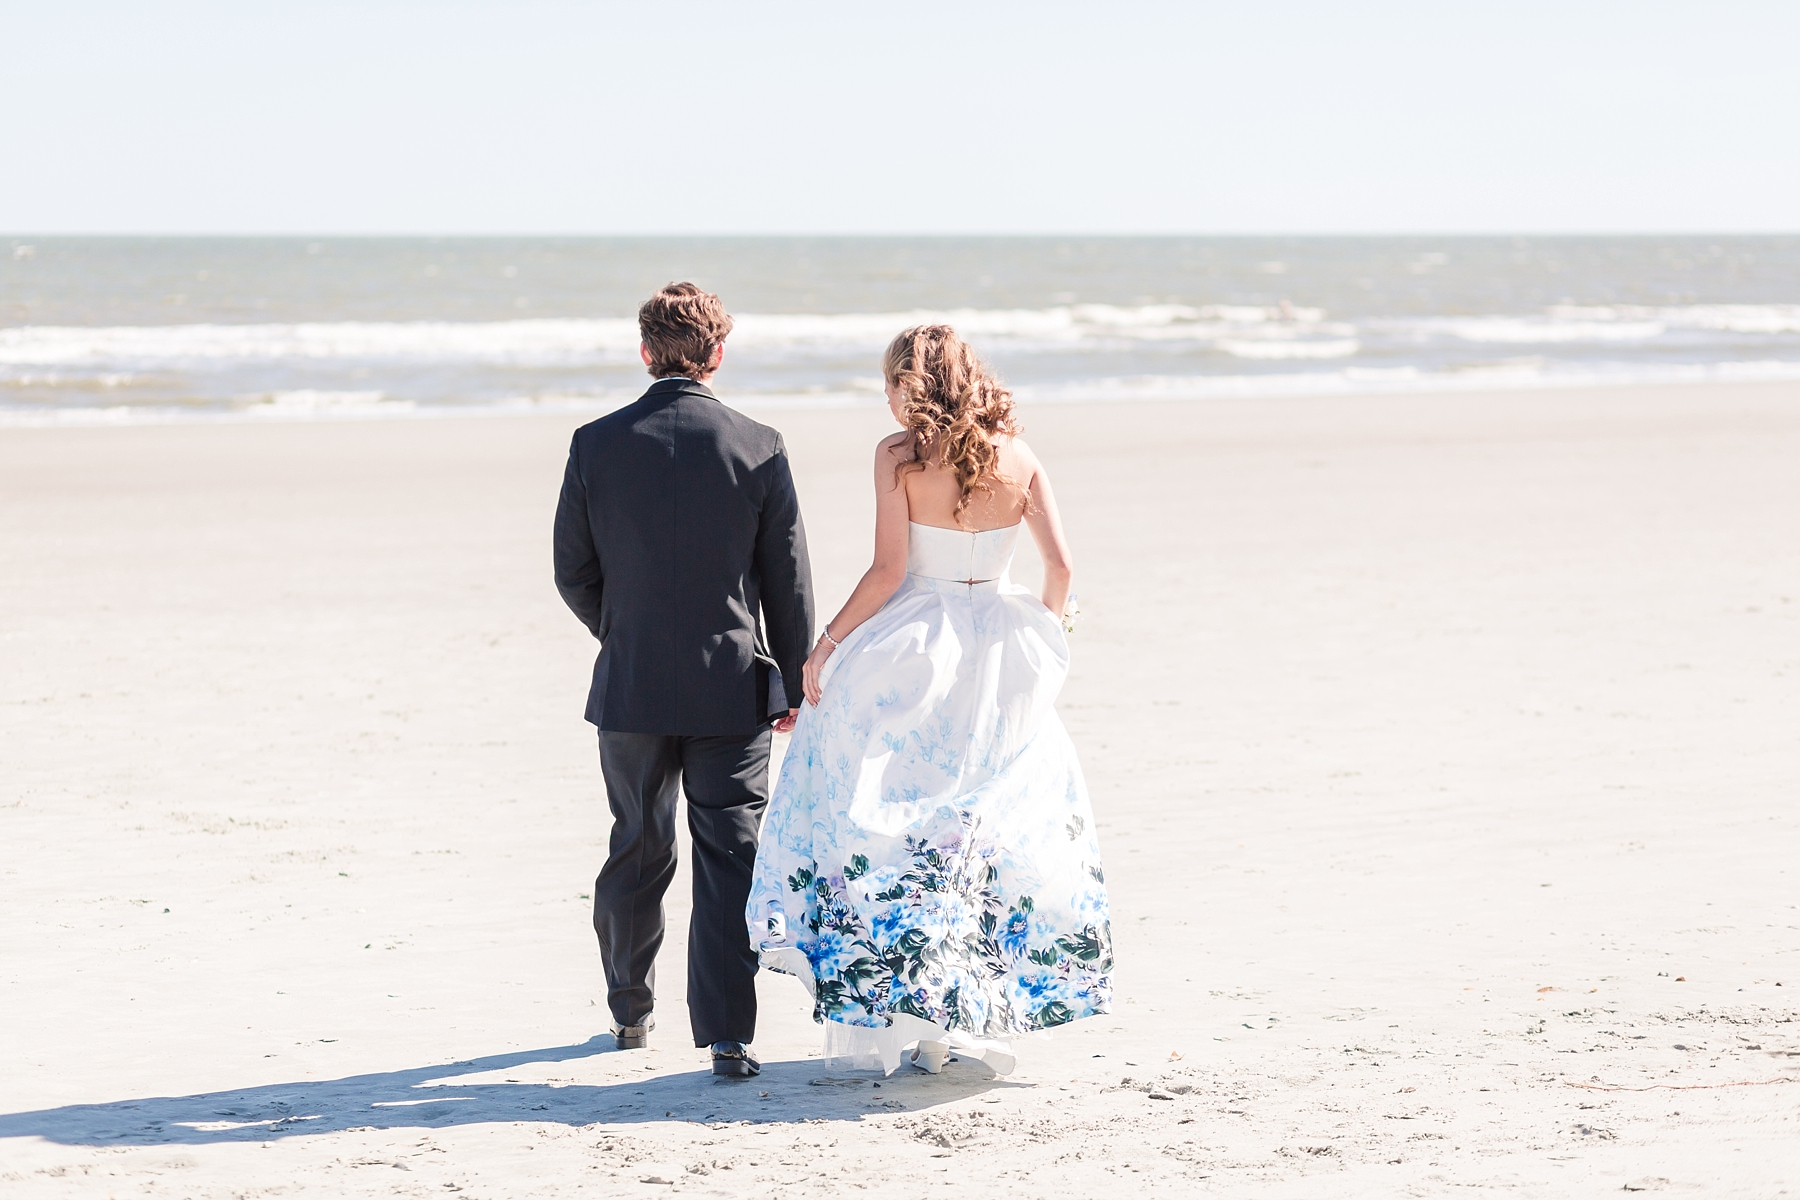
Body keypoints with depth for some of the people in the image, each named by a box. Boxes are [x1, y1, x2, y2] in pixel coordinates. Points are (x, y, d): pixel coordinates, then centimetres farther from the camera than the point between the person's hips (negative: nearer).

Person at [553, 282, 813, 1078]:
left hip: (631, 686, 2)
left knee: (637, 850, 17)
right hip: (732, 687, -2)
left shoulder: (596, 445, -5)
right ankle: (726, 1035, -6)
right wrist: (793, 683, 9)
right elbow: (788, 579, -2)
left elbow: (572, 573, 1)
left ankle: (629, 1012, 32)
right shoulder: (759, 448, -7)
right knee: (730, 858, 1)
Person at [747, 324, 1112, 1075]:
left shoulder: (900, 455, -8)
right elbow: (1059, 565, 0)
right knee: (1002, 819, 13)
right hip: (1000, 655, 4)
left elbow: (888, 570, -13)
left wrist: (827, 645, -4)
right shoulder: (1017, 456, 3)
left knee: (879, 817, 5)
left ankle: (879, 1015, 1)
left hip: (912, 648, -4)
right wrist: (1043, 634, 16)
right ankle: (972, 1014, 14)